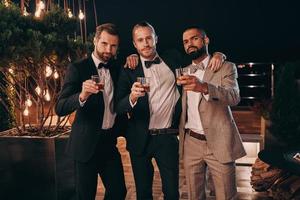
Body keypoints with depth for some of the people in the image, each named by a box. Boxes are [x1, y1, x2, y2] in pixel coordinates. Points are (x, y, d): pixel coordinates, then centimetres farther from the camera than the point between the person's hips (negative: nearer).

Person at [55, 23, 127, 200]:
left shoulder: (116, 67, 7)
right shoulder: (78, 69, -10)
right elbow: (60, 108, -16)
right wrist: (82, 96, -38)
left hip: (110, 142, 5)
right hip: (86, 144, -4)